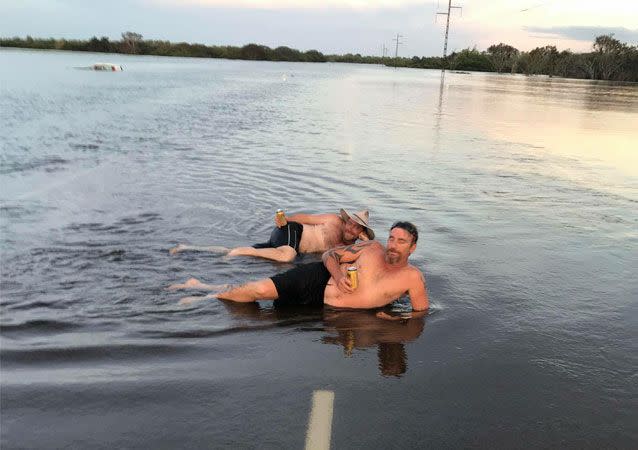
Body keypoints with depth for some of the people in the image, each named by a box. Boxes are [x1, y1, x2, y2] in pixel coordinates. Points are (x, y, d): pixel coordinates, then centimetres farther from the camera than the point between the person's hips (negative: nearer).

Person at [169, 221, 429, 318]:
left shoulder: (413, 278, -7)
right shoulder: (372, 248, -2)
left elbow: (421, 311, 1)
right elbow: (330, 255, 3)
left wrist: (397, 318, -17)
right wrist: (338, 275, -18)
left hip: (324, 306, 0)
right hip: (317, 279, 0)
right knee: (259, 290, -15)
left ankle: (206, 291, 16)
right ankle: (204, 291, 11)